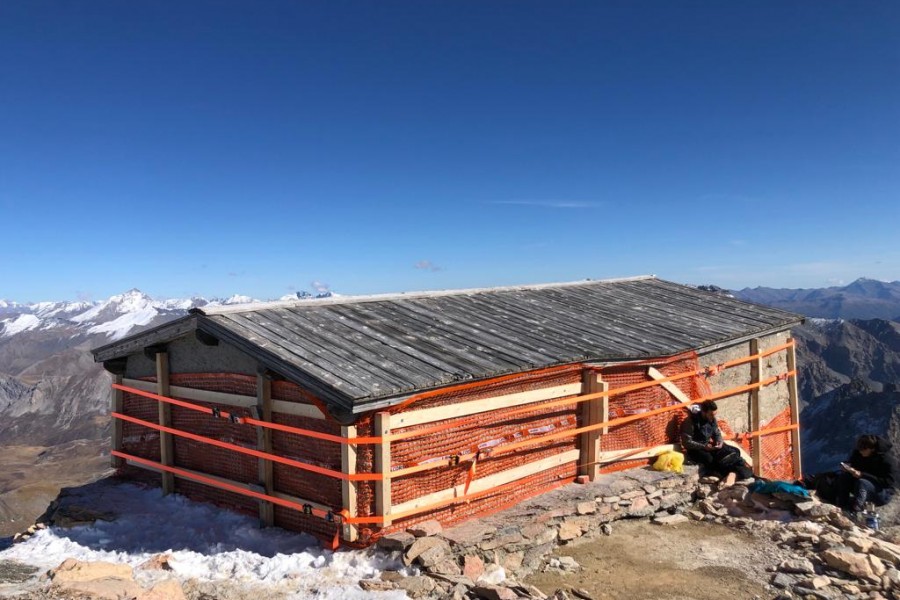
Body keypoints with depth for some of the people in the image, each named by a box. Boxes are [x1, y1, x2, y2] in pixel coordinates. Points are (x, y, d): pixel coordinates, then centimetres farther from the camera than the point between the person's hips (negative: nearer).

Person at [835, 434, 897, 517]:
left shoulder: (887, 459, -22)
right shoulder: (858, 453, -5)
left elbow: (889, 482, -27)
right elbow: (850, 463, 10)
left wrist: (863, 475, -34)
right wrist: (848, 467, -18)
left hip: (883, 493, -6)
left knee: (862, 482, -36)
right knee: (843, 477, -20)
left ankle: (854, 512, -44)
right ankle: (842, 508, -24)